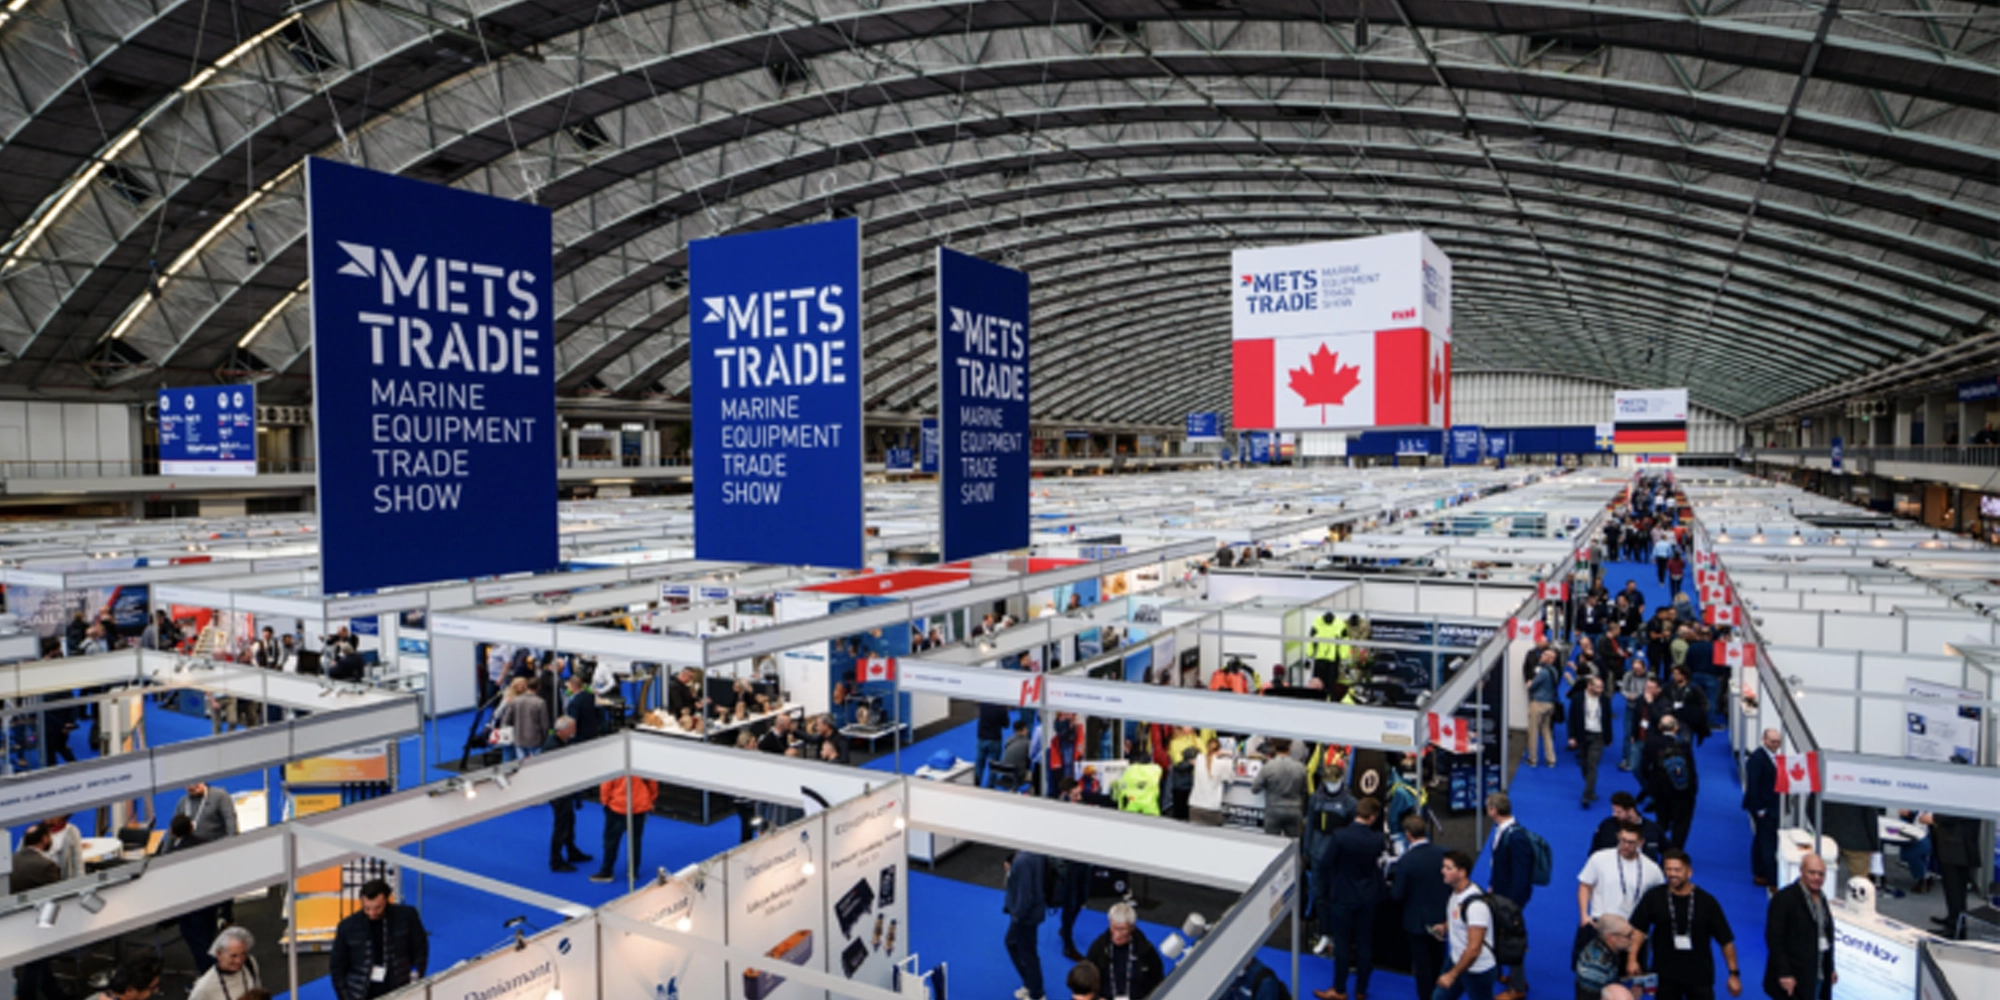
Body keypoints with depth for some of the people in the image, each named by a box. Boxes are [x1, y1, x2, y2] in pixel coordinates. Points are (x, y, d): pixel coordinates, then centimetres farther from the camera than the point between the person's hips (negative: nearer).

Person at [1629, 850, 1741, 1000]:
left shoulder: (1706, 902, -7)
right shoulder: (1654, 897, -8)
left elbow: (1726, 940, -1)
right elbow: (1638, 928, -6)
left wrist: (1734, 973, -1)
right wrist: (1632, 959, -14)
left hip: (1700, 975, 0)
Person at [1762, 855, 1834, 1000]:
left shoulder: (1821, 897, 9)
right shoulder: (1784, 898, -16)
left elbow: (1826, 934, 16)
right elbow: (1774, 939, -17)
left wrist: (1830, 968, 15)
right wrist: (1784, 974, -20)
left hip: (1818, 975, 8)